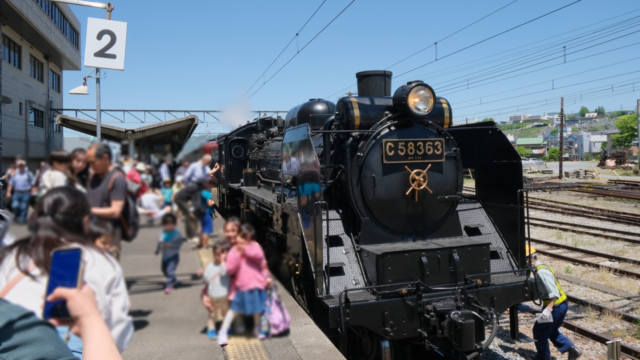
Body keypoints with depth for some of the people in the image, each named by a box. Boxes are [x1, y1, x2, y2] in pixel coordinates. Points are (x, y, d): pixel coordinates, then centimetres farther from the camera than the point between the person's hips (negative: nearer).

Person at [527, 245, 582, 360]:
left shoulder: (541, 271, -22)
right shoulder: (542, 268, 10)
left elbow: (554, 292, -29)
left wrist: (548, 309, -35)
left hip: (556, 306, -10)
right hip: (562, 304, 10)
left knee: (539, 331, 7)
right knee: (551, 331, 24)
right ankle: (571, 349, 15)